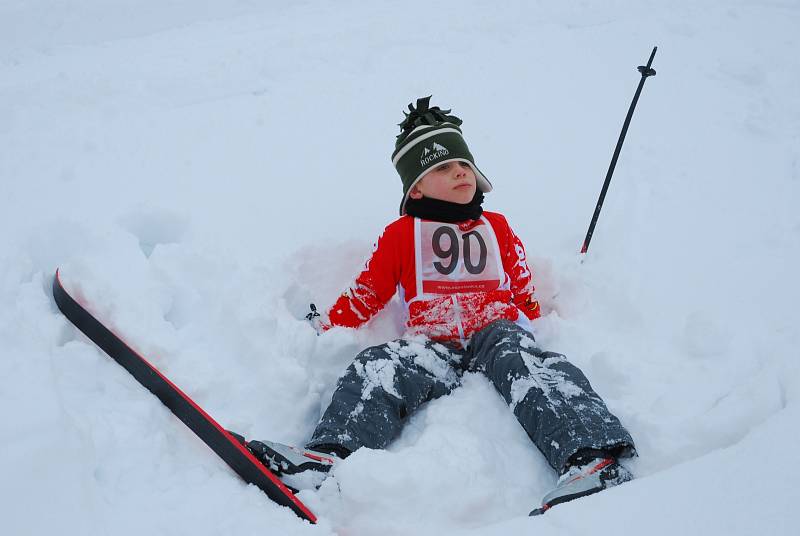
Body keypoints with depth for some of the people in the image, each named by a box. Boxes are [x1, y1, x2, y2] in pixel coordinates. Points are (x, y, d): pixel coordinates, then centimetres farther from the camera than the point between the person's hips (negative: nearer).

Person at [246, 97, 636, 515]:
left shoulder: (497, 226, 28)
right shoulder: (401, 234, 21)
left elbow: (525, 292, 26)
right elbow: (365, 295, 20)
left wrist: (535, 321, 8)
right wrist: (324, 326, 9)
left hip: (499, 332, 0)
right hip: (431, 345, 0)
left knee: (528, 365, -35)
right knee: (377, 369, -31)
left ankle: (591, 458, -58)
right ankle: (329, 455, -53)